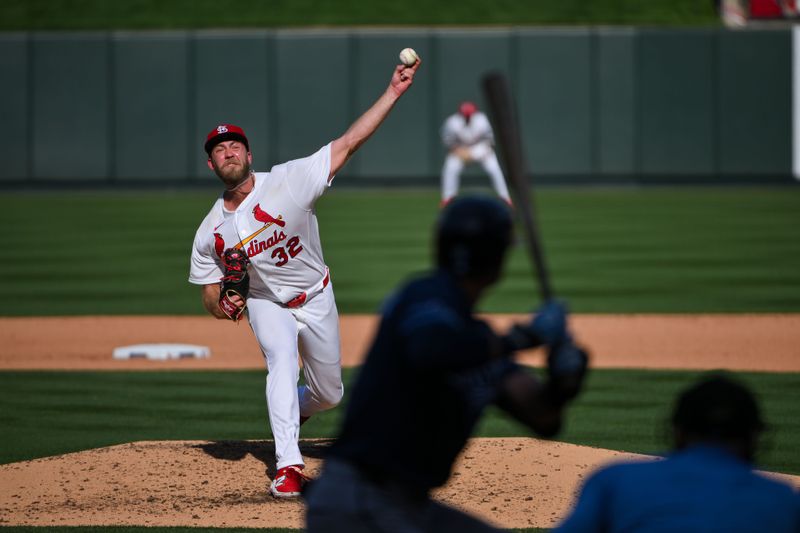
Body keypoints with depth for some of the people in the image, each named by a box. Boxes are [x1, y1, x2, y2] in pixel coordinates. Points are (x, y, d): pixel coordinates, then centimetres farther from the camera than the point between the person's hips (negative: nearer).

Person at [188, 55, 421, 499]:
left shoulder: (288, 180, -24)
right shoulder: (210, 233, -14)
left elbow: (348, 143, -29)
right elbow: (208, 296, -3)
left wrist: (393, 92, -37)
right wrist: (223, 305, -29)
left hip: (316, 299, 1)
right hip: (265, 303, 0)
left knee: (329, 394, 10)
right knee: (282, 361, -29)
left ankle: (290, 410, 47)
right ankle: (288, 465, -31)